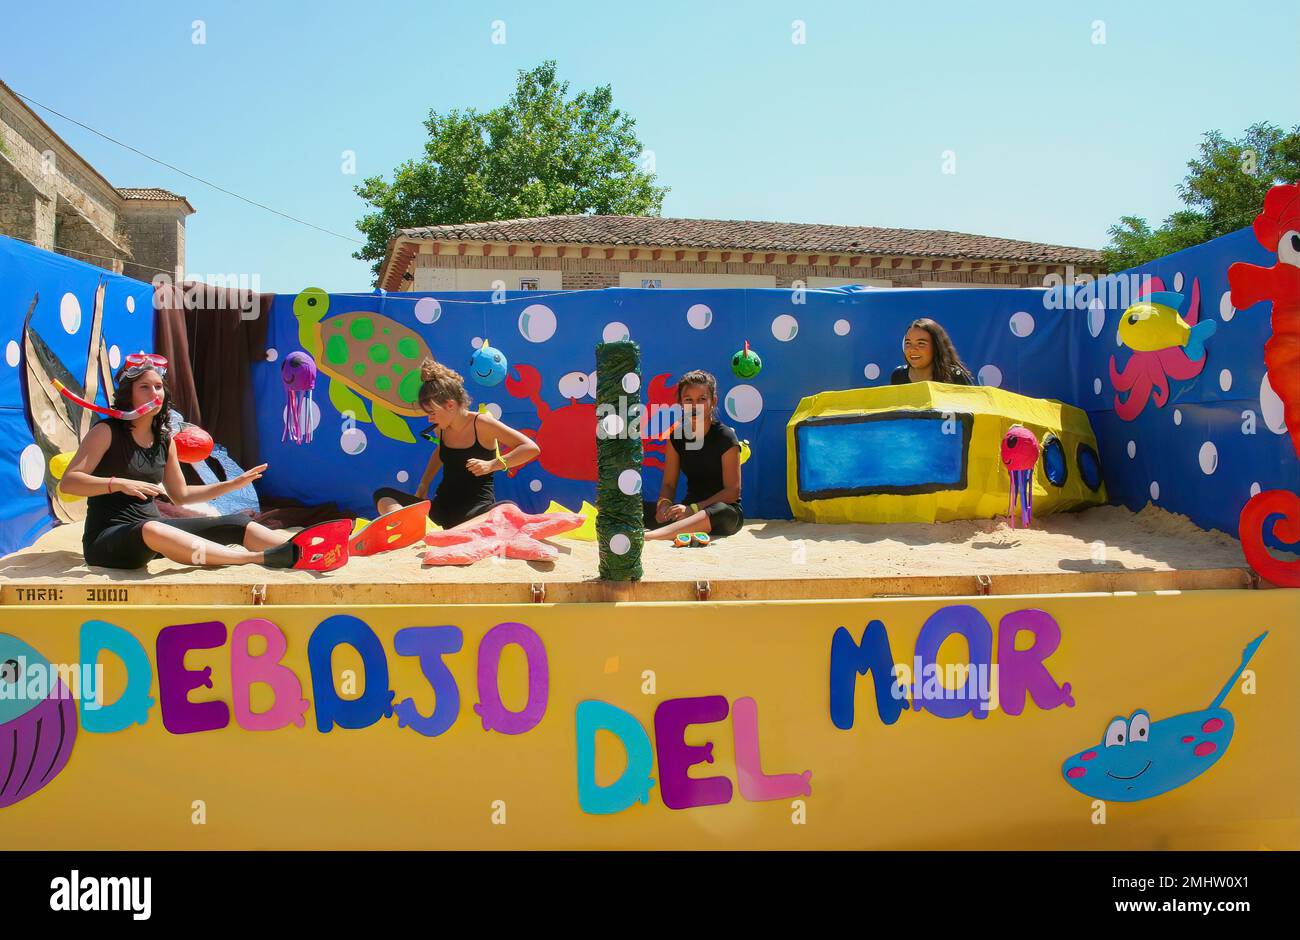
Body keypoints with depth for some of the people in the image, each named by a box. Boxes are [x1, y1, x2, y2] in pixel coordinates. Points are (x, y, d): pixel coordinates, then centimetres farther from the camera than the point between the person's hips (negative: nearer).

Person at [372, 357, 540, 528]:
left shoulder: (480, 423, -9)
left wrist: (491, 465, -21)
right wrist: (423, 486, 22)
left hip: (476, 508, -6)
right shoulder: (442, 429, 8)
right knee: (383, 495, -9)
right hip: (442, 507, 7)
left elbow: (531, 448, -14)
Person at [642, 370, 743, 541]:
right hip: (688, 508, 5)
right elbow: (668, 484, 7)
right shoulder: (677, 437, 6)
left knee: (725, 514, -42)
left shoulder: (726, 438, -8)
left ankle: (648, 535, -56)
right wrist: (664, 504, -17)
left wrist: (693, 509, -23)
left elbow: (732, 491, -13)